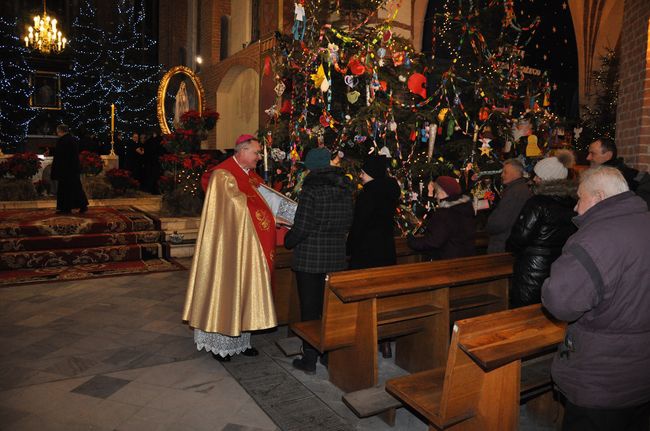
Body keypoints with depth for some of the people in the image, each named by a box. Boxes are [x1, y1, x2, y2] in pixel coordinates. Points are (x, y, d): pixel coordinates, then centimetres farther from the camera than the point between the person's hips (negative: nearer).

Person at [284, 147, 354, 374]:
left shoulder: (311, 190, -15)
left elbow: (301, 228, -16)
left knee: (309, 307, 5)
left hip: (309, 258, -5)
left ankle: (309, 359, 15)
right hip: (337, 257, 5)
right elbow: (348, 222, 10)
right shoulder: (345, 189, 3)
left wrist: (288, 241, 2)